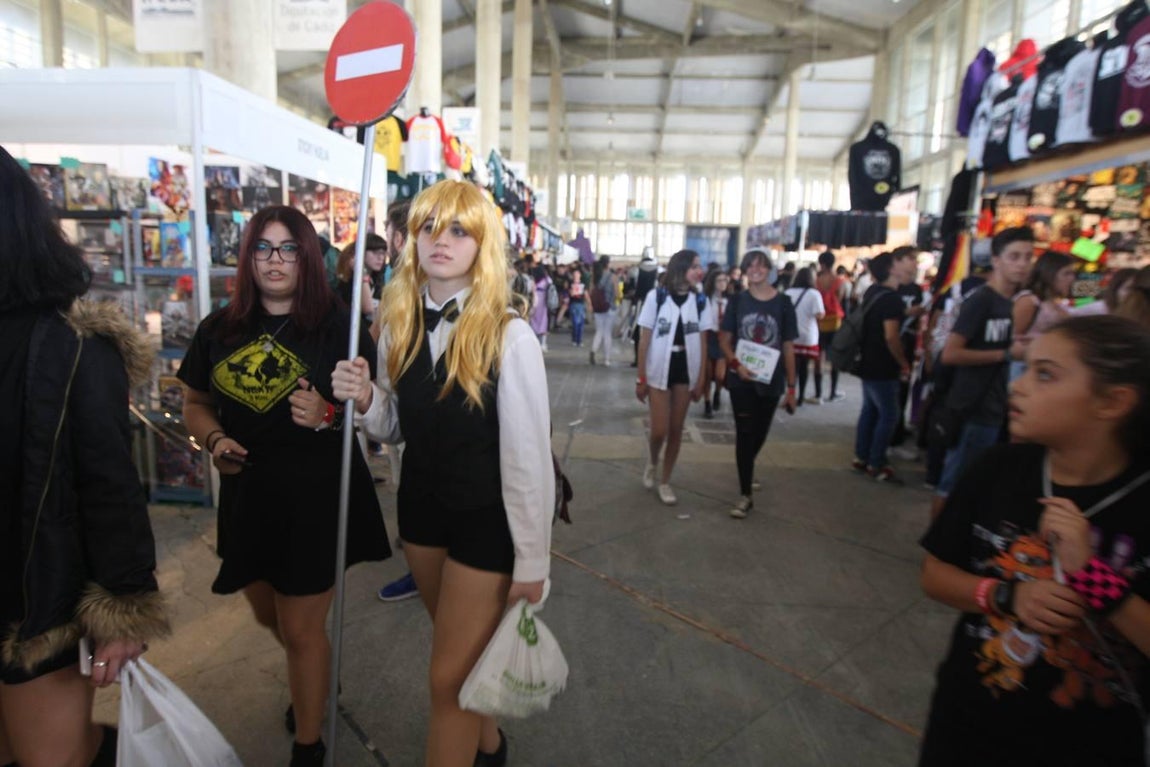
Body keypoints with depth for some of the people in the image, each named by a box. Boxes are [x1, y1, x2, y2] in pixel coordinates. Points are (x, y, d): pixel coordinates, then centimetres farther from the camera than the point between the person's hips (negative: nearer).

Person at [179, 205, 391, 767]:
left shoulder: (337, 325, -10)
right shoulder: (219, 329, 4)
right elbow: (195, 403, 14)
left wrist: (329, 415, -26)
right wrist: (213, 440, -6)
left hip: (318, 496, -5)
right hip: (246, 495, 6)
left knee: (301, 629, 7)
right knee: (268, 616, 25)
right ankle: (314, 681, 57)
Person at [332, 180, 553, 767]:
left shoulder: (509, 336, -21)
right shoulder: (399, 325, -2)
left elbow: (529, 456, -17)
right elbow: (394, 429, 8)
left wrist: (532, 560, -12)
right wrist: (365, 399, -14)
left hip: (487, 518, -6)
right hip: (421, 506, 6)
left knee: (450, 678, 6)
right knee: (464, 654, 26)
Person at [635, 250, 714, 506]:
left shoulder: (701, 301, 0)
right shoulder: (656, 296, -8)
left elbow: (703, 343, 4)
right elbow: (644, 340, -5)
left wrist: (701, 379, 0)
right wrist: (640, 378, -5)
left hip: (686, 371, 3)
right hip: (659, 370, -2)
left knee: (676, 431, 8)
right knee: (659, 431, -3)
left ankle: (665, 482, 25)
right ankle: (652, 462, 31)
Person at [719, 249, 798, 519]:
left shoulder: (783, 303, -2)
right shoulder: (737, 301, -1)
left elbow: (788, 347, 1)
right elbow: (724, 339, -1)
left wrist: (791, 386, 1)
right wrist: (735, 363, -20)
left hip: (771, 380, 2)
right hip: (742, 379, -1)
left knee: (760, 433, 16)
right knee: (745, 433, -1)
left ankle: (747, 470, 45)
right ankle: (745, 494, 6)